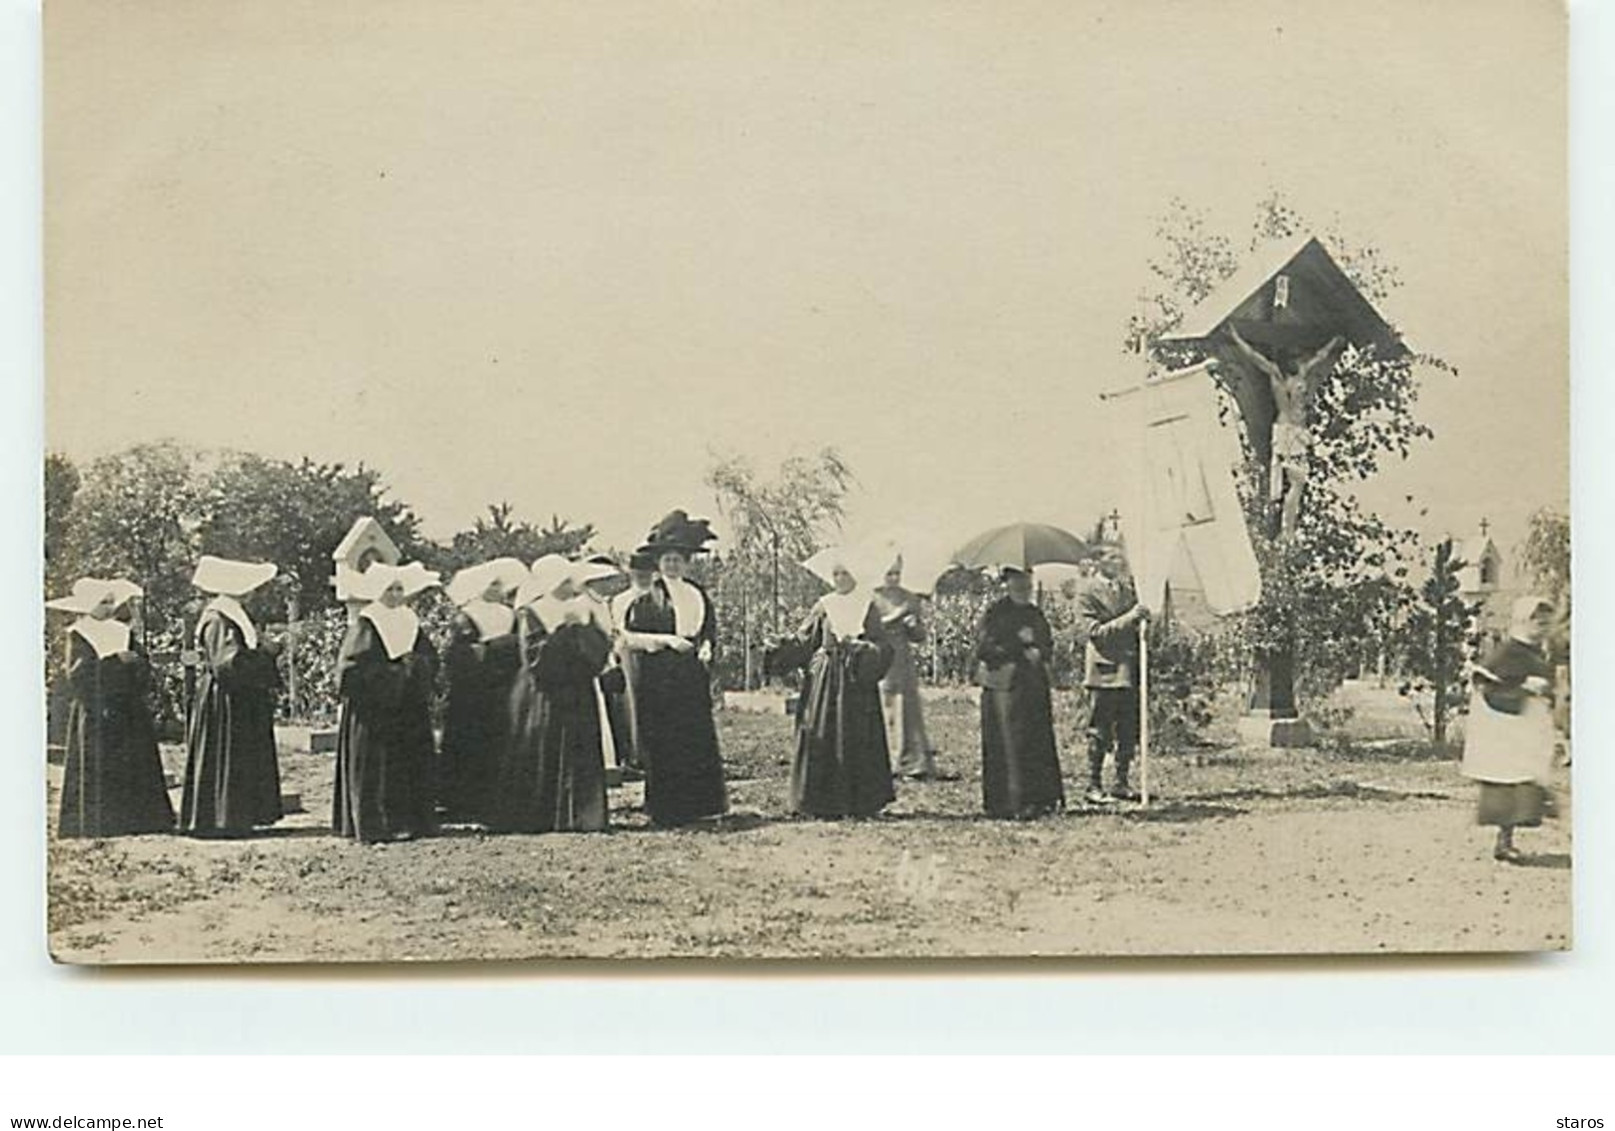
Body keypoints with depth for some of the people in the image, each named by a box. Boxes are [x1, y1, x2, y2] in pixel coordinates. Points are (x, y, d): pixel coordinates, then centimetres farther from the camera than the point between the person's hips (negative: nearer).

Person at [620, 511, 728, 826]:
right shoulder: (646, 601, 0)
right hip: (657, 682, -4)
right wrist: (665, 639, -14)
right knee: (663, 749, -4)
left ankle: (695, 806, 7)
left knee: (698, 746, 0)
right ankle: (666, 810, 2)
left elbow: (710, 632, 18)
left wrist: (706, 647, -4)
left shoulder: (699, 597, 13)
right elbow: (628, 638, -6)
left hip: (693, 682, 4)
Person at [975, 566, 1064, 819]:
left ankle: (1040, 799, 8)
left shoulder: (1035, 614, 16)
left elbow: (1048, 646, 19)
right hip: (1004, 686, -6)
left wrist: (1037, 652, -4)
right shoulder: (995, 613, -4)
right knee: (1009, 745, -7)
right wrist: (1018, 645, -12)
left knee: (1039, 744, 4)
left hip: (1035, 686, 6)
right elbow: (983, 649, -10)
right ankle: (1011, 802, -5)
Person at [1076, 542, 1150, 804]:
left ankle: (1122, 783, 15)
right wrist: (1128, 618, -21)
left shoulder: (1128, 589, 15)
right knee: (1099, 733, -3)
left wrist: (1142, 617, 0)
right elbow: (1095, 631, -13)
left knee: (1128, 732, 7)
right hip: (1104, 671, -6)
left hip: (1129, 671, 6)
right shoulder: (1088, 593, -4)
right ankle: (1094, 787, 2)